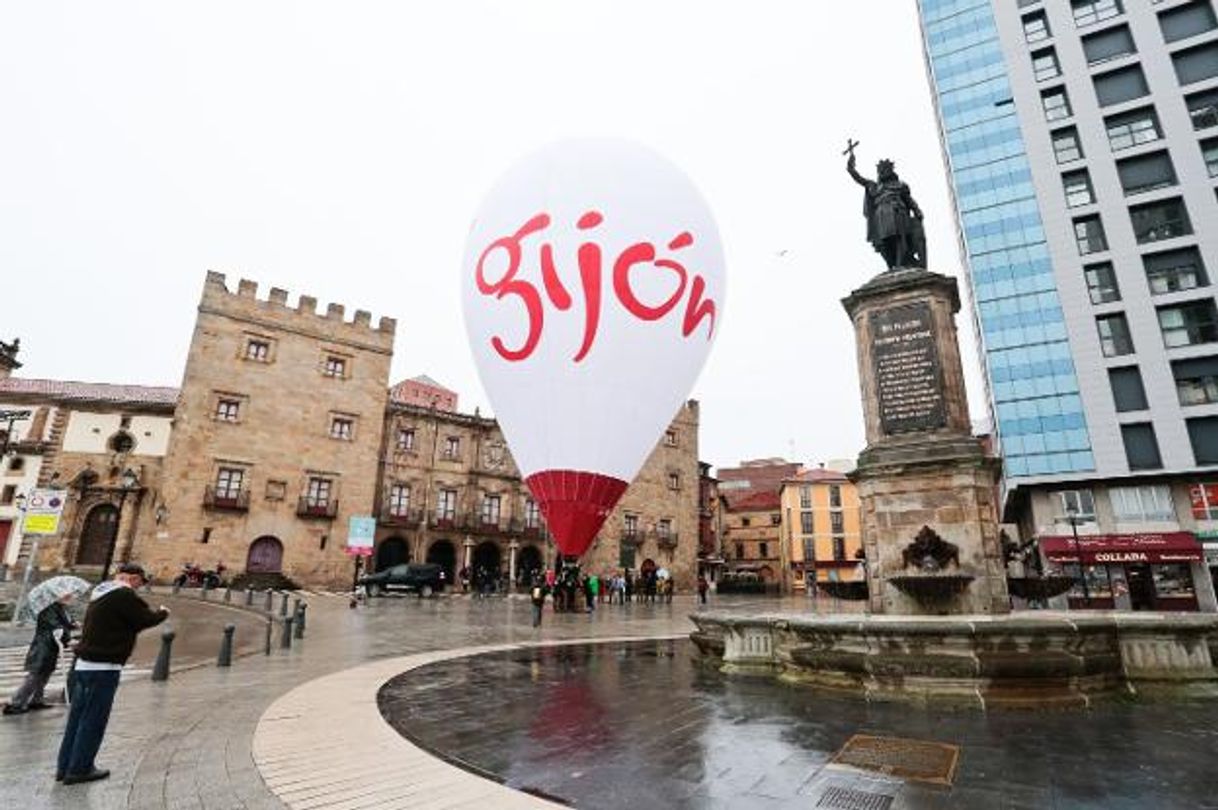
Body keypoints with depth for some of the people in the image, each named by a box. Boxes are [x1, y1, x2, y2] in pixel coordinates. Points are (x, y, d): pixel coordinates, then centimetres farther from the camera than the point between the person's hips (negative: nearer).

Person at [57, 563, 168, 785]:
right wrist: (163, 612, 4)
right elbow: (145, 619, -14)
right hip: (103, 667, -9)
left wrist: (156, 613, 8)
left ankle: (65, 766, 22)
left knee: (77, 716, 15)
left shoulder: (99, 594, 13)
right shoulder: (124, 595, -17)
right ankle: (79, 769, 8)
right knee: (93, 720, 1)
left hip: (84, 663, 9)